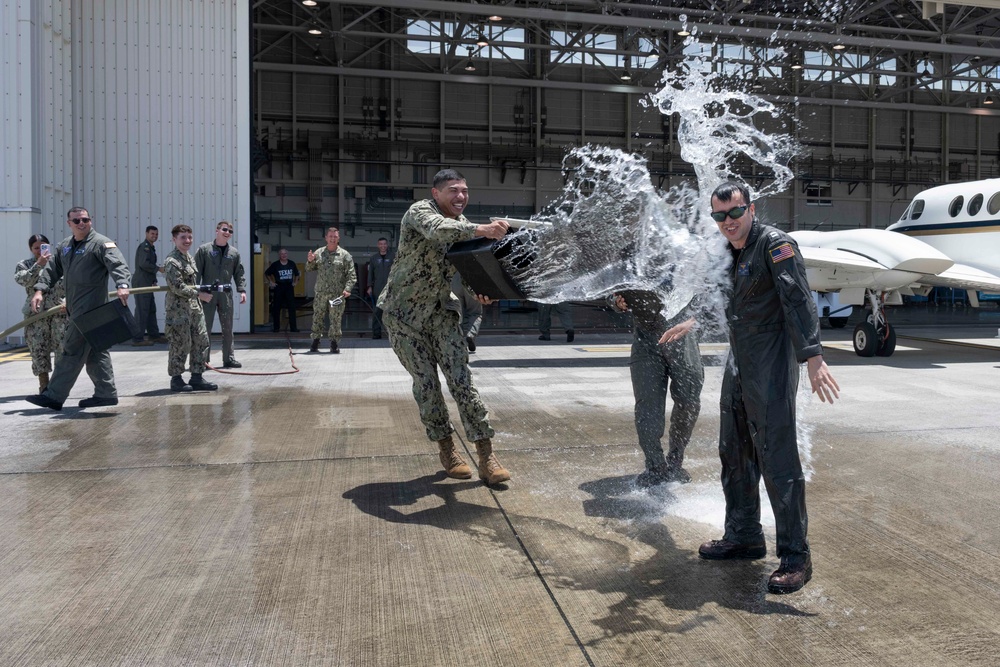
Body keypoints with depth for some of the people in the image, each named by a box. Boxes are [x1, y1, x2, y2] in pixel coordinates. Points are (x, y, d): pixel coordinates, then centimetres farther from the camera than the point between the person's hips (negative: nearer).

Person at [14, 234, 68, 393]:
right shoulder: (24, 265, 10)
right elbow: (24, 280, -10)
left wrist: (67, 301, -11)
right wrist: (38, 265, -19)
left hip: (59, 312, 0)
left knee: (62, 347, -4)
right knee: (38, 350, 1)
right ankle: (44, 385, 11)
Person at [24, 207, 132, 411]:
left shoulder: (101, 243, -8)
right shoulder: (65, 246, 17)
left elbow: (117, 265, -22)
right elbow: (52, 269, 20)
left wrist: (122, 285, -41)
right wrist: (40, 289, 5)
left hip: (90, 307, -9)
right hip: (76, 308, 9)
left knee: (73, 349, -7)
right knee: (95, 352, 11)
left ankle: (53, 396, -3)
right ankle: (106, 393, 17)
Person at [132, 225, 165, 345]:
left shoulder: (151, 247, 20)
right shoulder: (144, 246, -11)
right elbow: (144, 263, -23)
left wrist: (154, 280, 14)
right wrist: (158, 269, -12)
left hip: (147, 283, 10)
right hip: (141, 283, -10)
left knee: (151, 310, 14)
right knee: (142, 310, -8)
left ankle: (154, 335, 22)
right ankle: (137, 339, -5)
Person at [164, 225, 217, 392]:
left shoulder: (190, 257, 14)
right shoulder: (172, 261, -14)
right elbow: (178, 287, -20)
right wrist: (200, 295, -16)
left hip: (195, 308, 9)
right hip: (179, 309, -9)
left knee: (201, 341, 8)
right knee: (180, 345, -2)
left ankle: (196, 378, 15)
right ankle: (176, 379, 10)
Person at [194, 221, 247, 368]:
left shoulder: (234, 252, 9)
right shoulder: (204, 249, 0)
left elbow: (239, 274, 10)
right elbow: (196, 272, -2)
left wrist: (242, 290, -1)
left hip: (226, 295, 3)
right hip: (207, 294, -3)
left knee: (227, 328, 7)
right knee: (205, 328, 1)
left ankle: (228, 358, 14)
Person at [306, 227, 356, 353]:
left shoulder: (345, 255, 1)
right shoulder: (319, 253, 10)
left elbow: (351, 275, -2)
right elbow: (309, 269, 17)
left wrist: (347, 289, -15)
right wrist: (310, 261, -5)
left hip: (337, 295, -2)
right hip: (320, 293, 2)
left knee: (336, 319, 0)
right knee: (317, 318, 5)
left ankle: (334, 344, 10)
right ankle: (315, 342, 15)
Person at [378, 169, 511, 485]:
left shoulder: (461, 224, 5)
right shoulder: (419, 212, -16)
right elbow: (438, 231, -40)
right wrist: (480, 230, -55)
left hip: (440, 310, 5)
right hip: (403, 313, -4)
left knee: (461, 379, -6)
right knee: (426, 382, -3)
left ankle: (486, 455, -5)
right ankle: (446, 448, 16)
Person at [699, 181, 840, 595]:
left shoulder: (775, 243, -11)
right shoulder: (730, 252, 14)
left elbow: (798, 301, -23)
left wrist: (813, 358, -34)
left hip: (771, 370, -9)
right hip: (738, 367, 9)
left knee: (778, 462, -8)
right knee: (734, 455, 14)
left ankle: (795, 558, 2)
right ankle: (744, 538, 28)